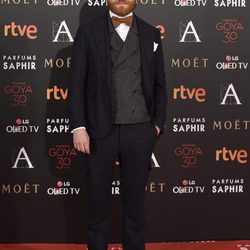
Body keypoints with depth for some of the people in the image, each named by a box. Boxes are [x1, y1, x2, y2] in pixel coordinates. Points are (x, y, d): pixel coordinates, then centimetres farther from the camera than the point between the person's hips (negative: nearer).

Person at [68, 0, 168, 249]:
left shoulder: (151, 34, 8)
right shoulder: (88, 31, 1)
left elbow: (159, 85, 11)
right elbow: (76, 83, -3)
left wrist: (158, 124, 2)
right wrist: (78, 127, -10)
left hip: (139, 132, 2)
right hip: (100, 130, -1)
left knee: (135, 200, 11)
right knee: (97, 200, 9)